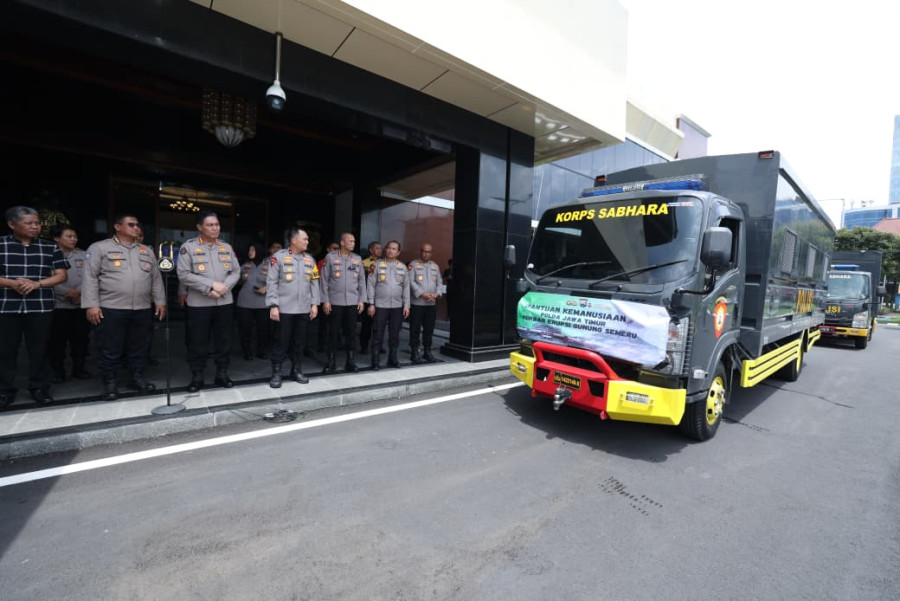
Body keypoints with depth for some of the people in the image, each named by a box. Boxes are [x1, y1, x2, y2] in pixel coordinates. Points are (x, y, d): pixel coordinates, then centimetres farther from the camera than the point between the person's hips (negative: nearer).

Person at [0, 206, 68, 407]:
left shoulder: (50, 247, 6)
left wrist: (37, 283, -13)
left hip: (40, 306, 0)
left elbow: (61, 275, 3)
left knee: (39, 349, 6)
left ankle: (39, 388, 17)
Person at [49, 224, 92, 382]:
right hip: (58, 304, -2)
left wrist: (78, 291, -14)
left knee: (80, 338, 7)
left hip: (81, 304, 2)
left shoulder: (83, 255, 6)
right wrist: (68, 295, -12)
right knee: (57, 339, 4)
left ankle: (79, 368, 19)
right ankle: (58, 370, 16)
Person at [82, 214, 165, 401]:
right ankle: (110, 383, 15)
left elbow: (156, 278, 15)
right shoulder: (99, 248, 2)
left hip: (143, 309, 4)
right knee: (110, 350, 3)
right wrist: (91, 305, -10)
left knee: (140, 348, 11)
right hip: (111, 309, -4)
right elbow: (89, 277, -4)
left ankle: (137, 378, 23)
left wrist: (160, 301, 9)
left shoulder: (147, 251, 16)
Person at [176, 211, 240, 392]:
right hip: (199, 303, -3)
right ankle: (197, 377, 18)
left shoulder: (227, 247, 10)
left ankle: (222, 373, 21)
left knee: (224, 340, 9)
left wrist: (224, 287, -10)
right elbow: (184, 274, -9)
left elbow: (236, 272, 7)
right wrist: (211, 286, -15)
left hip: (225, 302, 3)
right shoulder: (189, 246, -2)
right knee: (198, 341, 4)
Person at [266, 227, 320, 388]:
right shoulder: (279, 257, -4)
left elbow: (314, 283, 11)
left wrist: (314, 304, 5)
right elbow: (271, 282, -6)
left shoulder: (310, 259, 11)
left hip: (304, 309, 5)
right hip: (284, 308, -4)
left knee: (300, 341, 12)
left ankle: (297, 370, 25)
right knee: (281, 342, 3)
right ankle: (276, 373, 14)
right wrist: (273, 305, -12)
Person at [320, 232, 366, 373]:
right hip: (335, 301, -3)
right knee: (334, 332, 4)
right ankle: (331, 362, 16)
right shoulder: (330, 257, -1)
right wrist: (325, 300, -6)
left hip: (352, 302, 3)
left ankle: (351, 362, 16)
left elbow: (362, 280, 10)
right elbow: (324, 280, -2)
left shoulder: (357, 258, 8)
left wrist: (361, 300, 5)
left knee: (351, 332, 6)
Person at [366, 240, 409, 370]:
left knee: (395, 334, 10)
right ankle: (375, 361, 9)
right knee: (378, 334, 1)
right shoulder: (377, 264, 2)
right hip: (380, 305, -3)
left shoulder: (402, 267, 9)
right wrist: (371, 304, -7)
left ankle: (392, 359, 22)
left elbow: (406, 287, 9)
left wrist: (406, 305, 3)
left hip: (397, 306, 3)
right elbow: (371, 285, -1)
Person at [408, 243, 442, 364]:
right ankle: (414, 352, 11)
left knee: (429, 329, 11)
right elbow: (411, 281, -10)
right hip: (417, 303, -4)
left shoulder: (435, 266, 16)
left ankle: (427, 351, 22)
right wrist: (422, 294, -18)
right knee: (415, 329, 1)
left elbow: (439, 282, 14)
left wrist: (437, 293, -5)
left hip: (431, 304, 5)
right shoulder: (413, 265, 0)